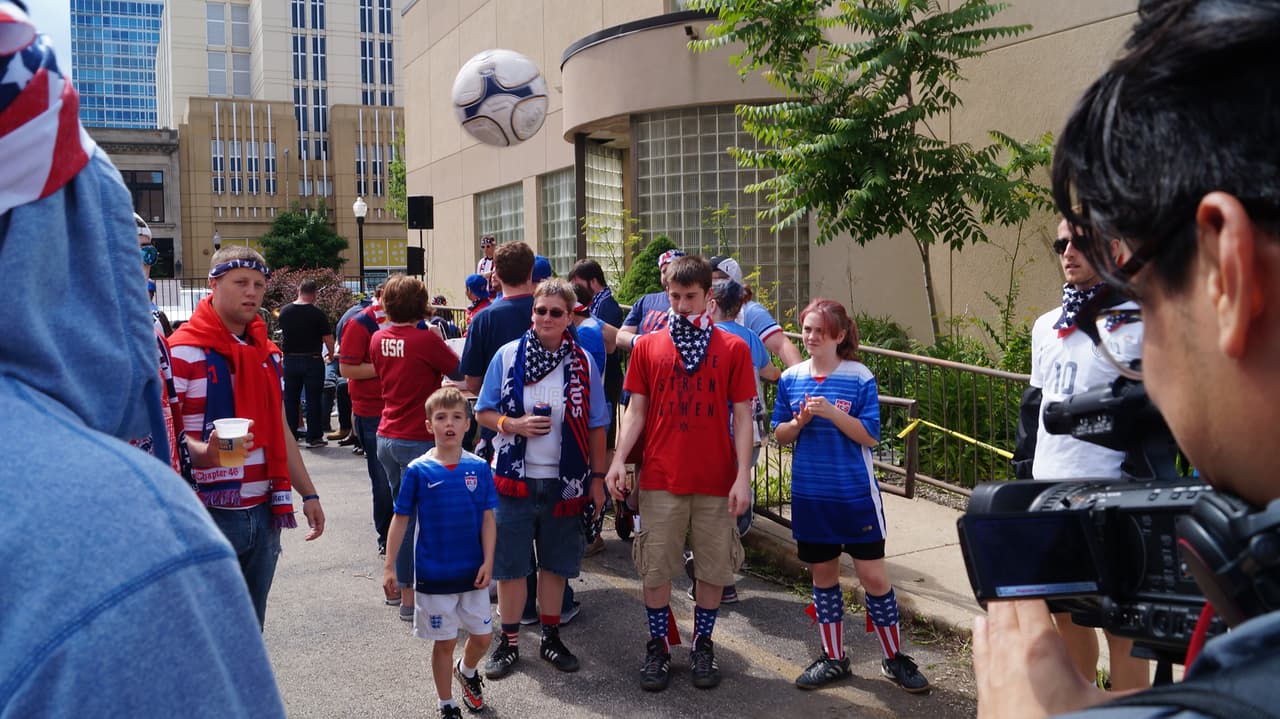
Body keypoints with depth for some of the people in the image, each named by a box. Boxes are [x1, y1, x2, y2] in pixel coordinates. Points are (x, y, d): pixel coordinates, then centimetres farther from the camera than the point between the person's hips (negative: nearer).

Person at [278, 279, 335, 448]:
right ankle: (314, 437, 6)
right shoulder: (317, 313, -13)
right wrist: (331, 355, 5)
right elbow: (328, 338, -11)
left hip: (290, 360, 4)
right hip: (312, 361, -4)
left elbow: (283, 334, 14)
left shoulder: (285, 311, 1)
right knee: (313, 399, 3)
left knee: (290, 398, 13)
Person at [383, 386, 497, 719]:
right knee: (444, 642, 9)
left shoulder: (479, 468, -5)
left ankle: (466, 670, 46)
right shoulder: (418, 471, -9)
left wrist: (487, 562, -7)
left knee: (482, 636, 13)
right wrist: (389, 566, -4)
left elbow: (488, 519, -1)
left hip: (472, 572, 2)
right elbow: (401, 519, -4)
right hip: (433, 575, -2)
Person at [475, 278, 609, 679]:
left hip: (564, 481, 1)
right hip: (514, 478, -1)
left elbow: (596, 426, 4)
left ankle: (551, 637, 27)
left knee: (555, 563, 12)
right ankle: (509, 641, 21)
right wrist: (513, 425, -17)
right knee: (510, 564, 5)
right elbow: (483, 412, 2)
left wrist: (597, 477, 2)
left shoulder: (583, 363, 0)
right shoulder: (508, 355, -2)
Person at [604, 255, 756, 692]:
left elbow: (742, 417, -1)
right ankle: (658, 647, 25)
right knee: (655, 569, 7)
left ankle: (703, 646, 28)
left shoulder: (733, 349, 0)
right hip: (661, 479, 1)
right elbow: (636, 411, 6)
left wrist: (743, 476, -7)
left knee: (714, 569, 10)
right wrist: (618, 461, -6)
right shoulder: (648, 347, 4)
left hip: (717, 481, 0)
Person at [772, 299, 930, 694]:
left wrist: (832, 412, -23)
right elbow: (779, 434, 7)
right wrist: (799, 423, -14)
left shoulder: (860, 378, -8)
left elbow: (870, 436, -11)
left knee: (874, 576, 1)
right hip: (809, 495, 4)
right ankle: (833, 658, 27)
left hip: (856, 494, -3)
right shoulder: (791, 378, 2)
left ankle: (894, 658, 20)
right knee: (822, 575, 13)